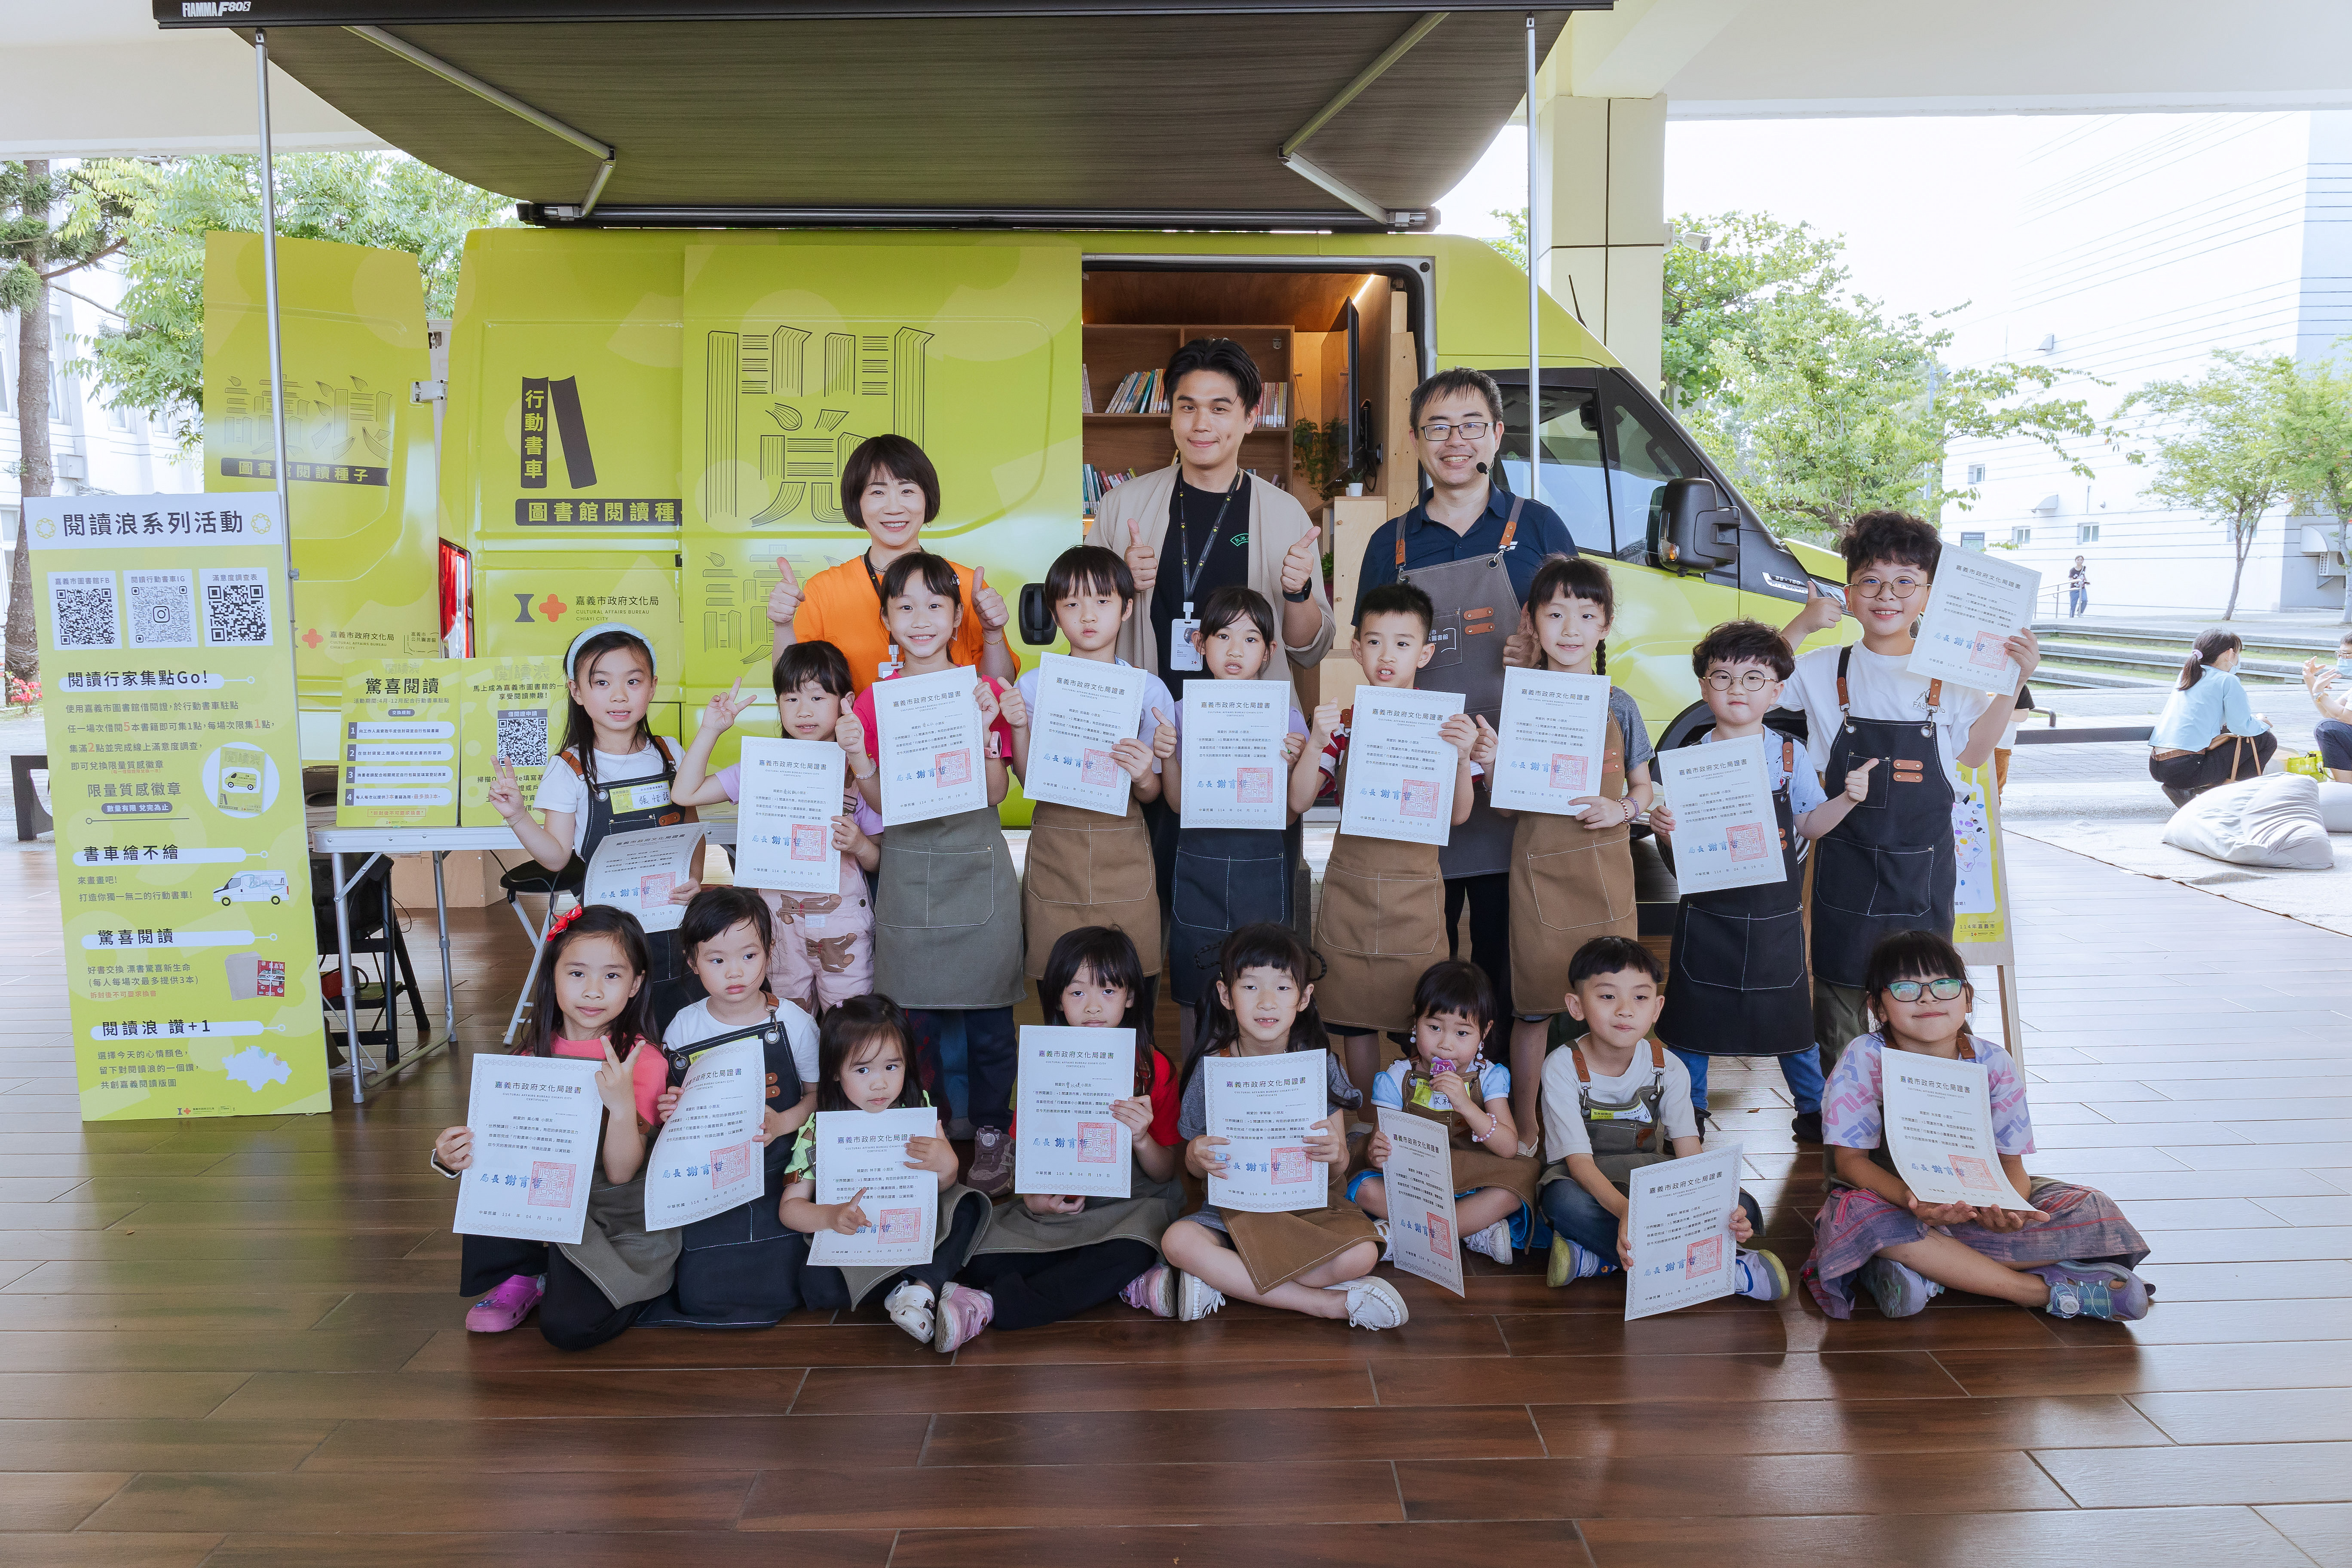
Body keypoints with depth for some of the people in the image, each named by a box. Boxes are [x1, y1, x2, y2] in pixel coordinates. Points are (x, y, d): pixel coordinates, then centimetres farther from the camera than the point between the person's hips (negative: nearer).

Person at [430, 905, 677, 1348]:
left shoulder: (642, 1061, -13)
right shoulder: (538, 1054, 1)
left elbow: (621, 1172, -18)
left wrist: (623, 1105, -36)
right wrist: (453, 1157, -18)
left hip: (613, 1218, -5)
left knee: (569, 1325, -25)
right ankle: (521, 1276, 1)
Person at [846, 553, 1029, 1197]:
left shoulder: (985, 693, 0)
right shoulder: (874, 701, 3)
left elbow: (995, 794, -6)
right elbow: (879, 802, 2)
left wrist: (985, 728, -18)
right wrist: (858, 755, -15)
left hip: (977, 869, -1)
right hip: (908, 871, 1)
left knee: (987, 1011, 4)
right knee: (915, 1011, 7)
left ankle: (991, 1133, 19)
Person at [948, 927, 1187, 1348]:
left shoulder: (1154, 1069, 0)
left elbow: (1165, 1174, 2)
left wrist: (1142, 1139, -20)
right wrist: (1032, 1198, -15)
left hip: (1128, 1204, -2)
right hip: (1055, 1206, 2)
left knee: (1128, 1255, -37)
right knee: (982, 1262, -24)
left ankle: (991, 1306, -28)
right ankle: (1125, 1284, -17)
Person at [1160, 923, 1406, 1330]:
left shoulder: (1319, 1067, -3)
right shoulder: (1211, 1069, -4)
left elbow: (1338, 1169, 0)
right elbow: (1196, 1169, 4)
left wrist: (1335, 1153, -25)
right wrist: (1196, 1156, -21)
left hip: (1310, 1203, 0)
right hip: (1235, 1203, 0)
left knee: (1361, 1255, -29)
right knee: (1177, 1241, -30)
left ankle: (1221, 1279, -16)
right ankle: (1326, 1302, -22)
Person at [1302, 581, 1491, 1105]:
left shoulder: (1444, 723, 0)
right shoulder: (1344, 722, 2)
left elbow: (1459, 815, -5)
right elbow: (1299, 802, -4)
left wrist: (1463, 756, -21)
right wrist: (1317, 742, -17)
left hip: (1416, 892, -1)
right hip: (1350, 888, 1)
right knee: (1355, 1017, 8)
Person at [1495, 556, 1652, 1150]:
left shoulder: (1619, 706, 4)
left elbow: (1643, 787, 11)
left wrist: (1622, 808, -11)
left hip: (1605, 870, 2)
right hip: (1540, 871, -2)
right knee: (1533, 1006, 5)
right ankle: (1525, 1131, 20)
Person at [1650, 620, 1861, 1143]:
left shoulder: (1789, 755, 1)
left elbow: (1810, 823, 3)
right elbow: (1679, 831, 0)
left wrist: (1848, 798, -12)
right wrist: (1663, 825, -21)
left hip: (1775, 912, 1)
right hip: (1708, 910, 0)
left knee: (1792, 1012, 9)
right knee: (1692, 1011, 7)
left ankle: (1814, 1110, 27)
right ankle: (1687, 1113, 25)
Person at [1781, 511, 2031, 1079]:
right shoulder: (1825, 670, -1)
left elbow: (1973, 751, 7)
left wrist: (2014, 684, -3)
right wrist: (1799, 627, -13)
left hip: (1924, 867, 1)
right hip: (1846, 866, -1)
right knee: (1839, 994, 6)